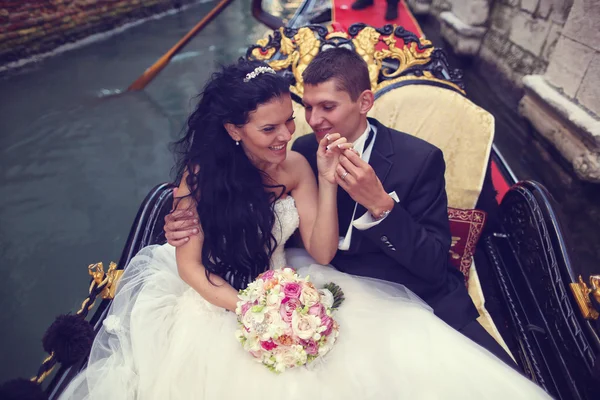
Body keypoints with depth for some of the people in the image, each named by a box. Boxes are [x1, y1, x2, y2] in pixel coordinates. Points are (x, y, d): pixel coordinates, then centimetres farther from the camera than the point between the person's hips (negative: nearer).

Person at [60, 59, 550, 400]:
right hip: (217, 304, -1)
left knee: (390, 346, -11)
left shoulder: (296, 166, -10)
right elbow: (189, 265, -11)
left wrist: (327, 182, -24)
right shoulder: (202, 173, -17)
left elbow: (322, 253, -11)